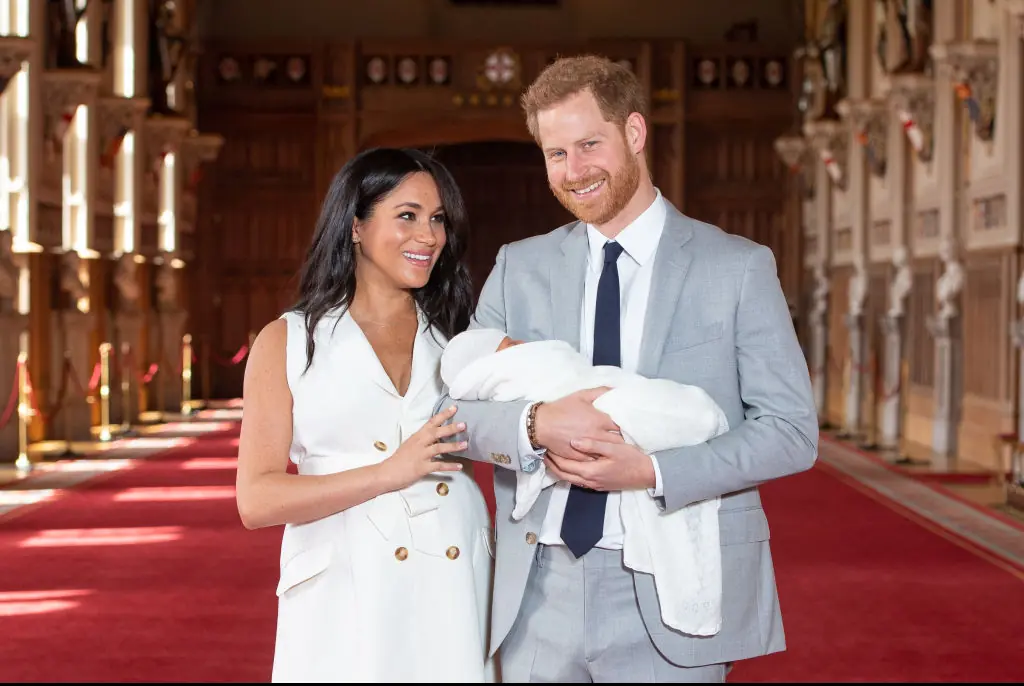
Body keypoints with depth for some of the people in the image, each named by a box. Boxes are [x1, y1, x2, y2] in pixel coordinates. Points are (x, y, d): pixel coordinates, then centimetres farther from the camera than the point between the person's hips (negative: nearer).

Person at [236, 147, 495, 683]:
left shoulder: (457, 338, 10)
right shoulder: (288, 342, 3)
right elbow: (258, 500, -6)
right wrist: (389, 474, -14)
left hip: (454, 594, 2)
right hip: (345, 599, -2)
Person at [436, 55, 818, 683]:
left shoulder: (739, 268, 0)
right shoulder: (519, 267, 9)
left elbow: (793, 430, -5)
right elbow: (454, 410, 3)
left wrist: (652, 471, -17)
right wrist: (537, 425, -18)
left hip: (667, 602, -2)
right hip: (539, 592, 3)